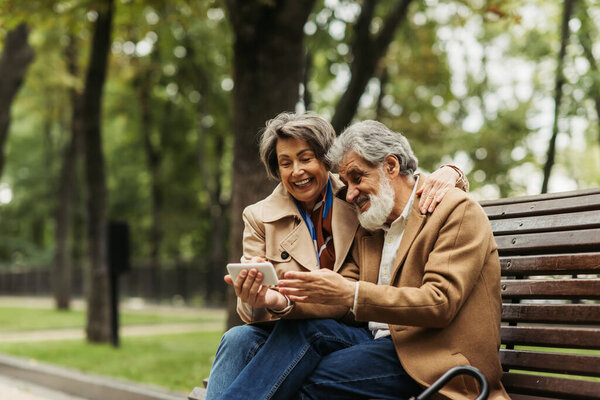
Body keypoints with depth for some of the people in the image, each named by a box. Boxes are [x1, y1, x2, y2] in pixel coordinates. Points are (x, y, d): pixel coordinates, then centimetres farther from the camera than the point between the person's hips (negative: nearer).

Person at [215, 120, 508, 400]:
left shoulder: (457, 210, -5)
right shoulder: (368, 229, 19)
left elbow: (440, 303, -18)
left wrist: (351, 293, -24)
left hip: (433, 356, -7)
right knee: (301, 327, -19)